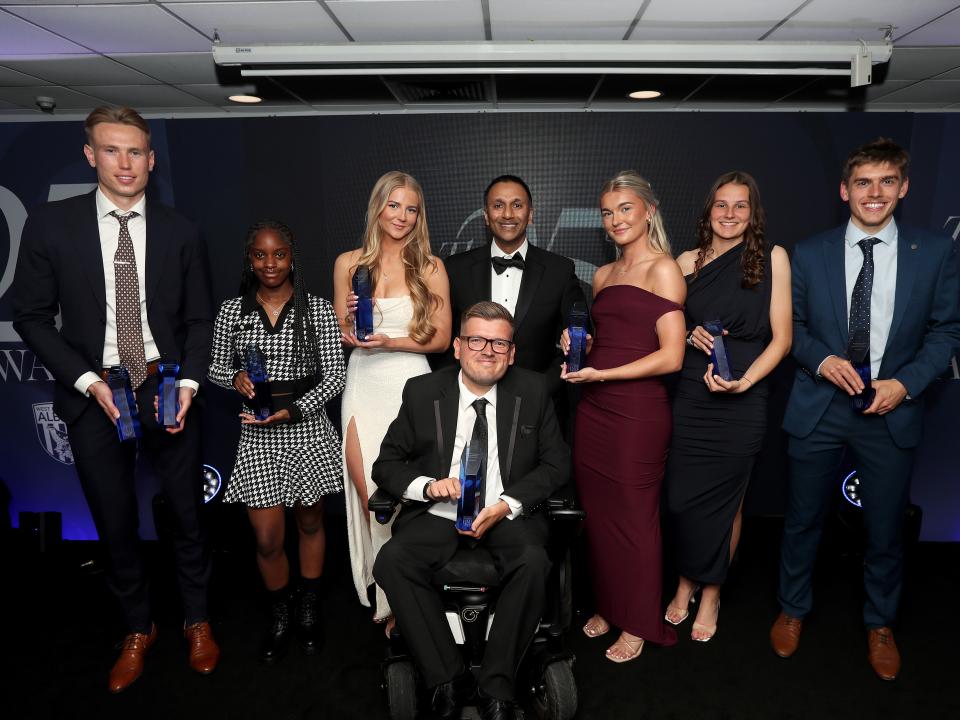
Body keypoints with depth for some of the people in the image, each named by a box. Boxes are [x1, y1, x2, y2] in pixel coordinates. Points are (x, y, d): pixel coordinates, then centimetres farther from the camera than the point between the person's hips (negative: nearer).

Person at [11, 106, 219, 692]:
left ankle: (198, 621, 34)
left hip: (168, 389, 0)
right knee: (115, 522, 13)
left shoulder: (180, 232, -1)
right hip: (94, 395, 0)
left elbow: (200, 319, 3)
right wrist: (89, 382, -12)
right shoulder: (50, 225, -4)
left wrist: (187, 384, -10)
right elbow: (32, 317, -1)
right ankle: (138, 629, 36)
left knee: (188, 512, 12)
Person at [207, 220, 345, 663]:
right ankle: (279, 617, 32)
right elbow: (216, 367, 12)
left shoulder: (318, 310, -4)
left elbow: (335, 376, -6)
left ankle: (309, 611, 38)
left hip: (307, 429, -1)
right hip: (257, 435, 1)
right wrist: (235, 378, -11)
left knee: (310, 524, 16)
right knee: (267, 540, 3)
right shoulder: (232, 311, 2)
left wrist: (293, 411, -18)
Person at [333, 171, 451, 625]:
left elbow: (441, 338, 1)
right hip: (363, 386, 2)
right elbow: (339, 334, 11)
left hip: (409, 385, -2)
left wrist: (391, 342, -13)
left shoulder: (430, 268, 1)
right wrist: (349, 319, -11)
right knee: (369, 495, 3)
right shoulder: (349, 263, 6)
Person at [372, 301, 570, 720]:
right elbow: (386, 465, 5)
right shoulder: (422, 392, 1)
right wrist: (427, 485, -17)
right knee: (392, 560, -26)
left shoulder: (533, 392, 2)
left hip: (508, 514, 0)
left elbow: (556, 464, 4)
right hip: (437, 513, 1)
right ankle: (447, 678, -14)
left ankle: (496, 686, -14)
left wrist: (507, 505, -13)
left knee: (534, 562, -31)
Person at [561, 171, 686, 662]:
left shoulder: (663, 269, -6)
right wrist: (579, 345, 4)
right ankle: (607, 606, 33)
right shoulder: (602, 275, 15)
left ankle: (638, 625, 25)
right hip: (593, 409, 6)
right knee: (597, 511, 12)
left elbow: (671, 356, -13)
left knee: (634, 515, 6)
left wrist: (601, 374, -15)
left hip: (637, 410, -6)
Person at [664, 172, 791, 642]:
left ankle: (711, 593, 29)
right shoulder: (687, 262, 6)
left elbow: (781, 337, -1)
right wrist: (692, 335, -7)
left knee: (725, 500, 8)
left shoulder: (773, 258, 1)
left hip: (742, 403, -2)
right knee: (681, 497, 4)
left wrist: (744, 380, -15)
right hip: (690, 397, 2)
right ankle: (686, 582, 29)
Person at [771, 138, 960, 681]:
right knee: (803, 520, 12)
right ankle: (793, 610, 36)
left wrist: (907, 382, -11)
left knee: (887, 529, 13)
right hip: (819, 409, 0)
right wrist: (822, 359, -13)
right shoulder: (810, 253, 0)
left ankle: (881, 624, 39)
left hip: (892, 411, 0)